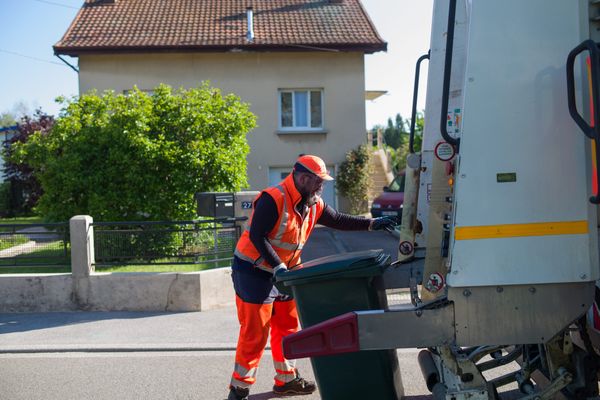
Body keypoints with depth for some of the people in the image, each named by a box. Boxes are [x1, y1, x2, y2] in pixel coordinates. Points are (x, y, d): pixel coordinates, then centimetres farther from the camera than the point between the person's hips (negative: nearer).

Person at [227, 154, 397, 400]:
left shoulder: (313, 204, 4)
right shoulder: (273, 199, -23)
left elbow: (339, 221, 14)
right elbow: (257, 236, -25)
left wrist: (372, 224, 5)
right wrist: (278, 267, -28)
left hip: (282, 273, 9)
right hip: (253, 272, -8)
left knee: (287, 327, 15)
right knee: (255, 333, -5)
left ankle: (286, 379, 29)